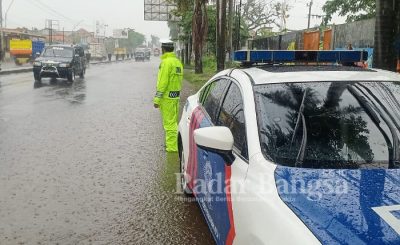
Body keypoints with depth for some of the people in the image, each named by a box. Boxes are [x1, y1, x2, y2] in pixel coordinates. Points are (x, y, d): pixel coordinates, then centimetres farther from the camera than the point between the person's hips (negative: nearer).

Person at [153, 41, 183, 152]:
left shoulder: (166, 62, -15)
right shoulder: (177, 61, 13)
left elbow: (163, 82, -19)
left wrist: (157, 99, -17)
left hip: (167, 97, -9)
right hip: (176, 96, 9)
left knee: (169, 122, -5)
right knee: (173, 121, 18)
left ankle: (172, 146, -1)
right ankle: (172, 143, 28)